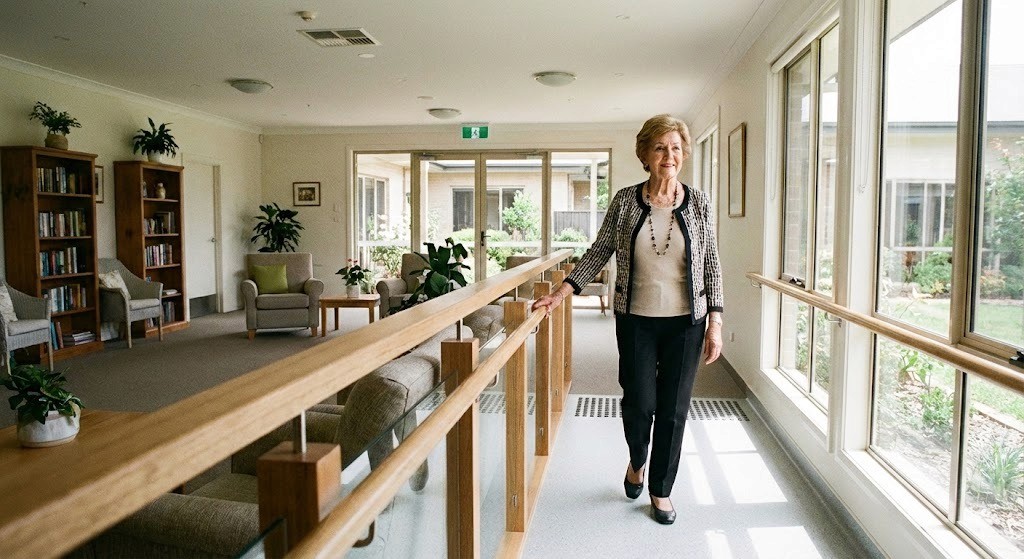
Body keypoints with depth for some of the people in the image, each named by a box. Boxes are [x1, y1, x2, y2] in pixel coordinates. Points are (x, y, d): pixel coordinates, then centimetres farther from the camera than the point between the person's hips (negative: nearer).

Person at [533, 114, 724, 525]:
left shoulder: (698, 202, -1)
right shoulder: (625, 200, -2)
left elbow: (711, 265, 1)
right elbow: (599, 252, 2)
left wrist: (715, 322, -4)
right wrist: (561, 292, -7)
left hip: (686, 321, 1)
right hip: (636, 320, 0)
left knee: (673, 409, 6)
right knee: (639, 402, 3)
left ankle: (661, 490, 27)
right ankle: (637, 461, 38)